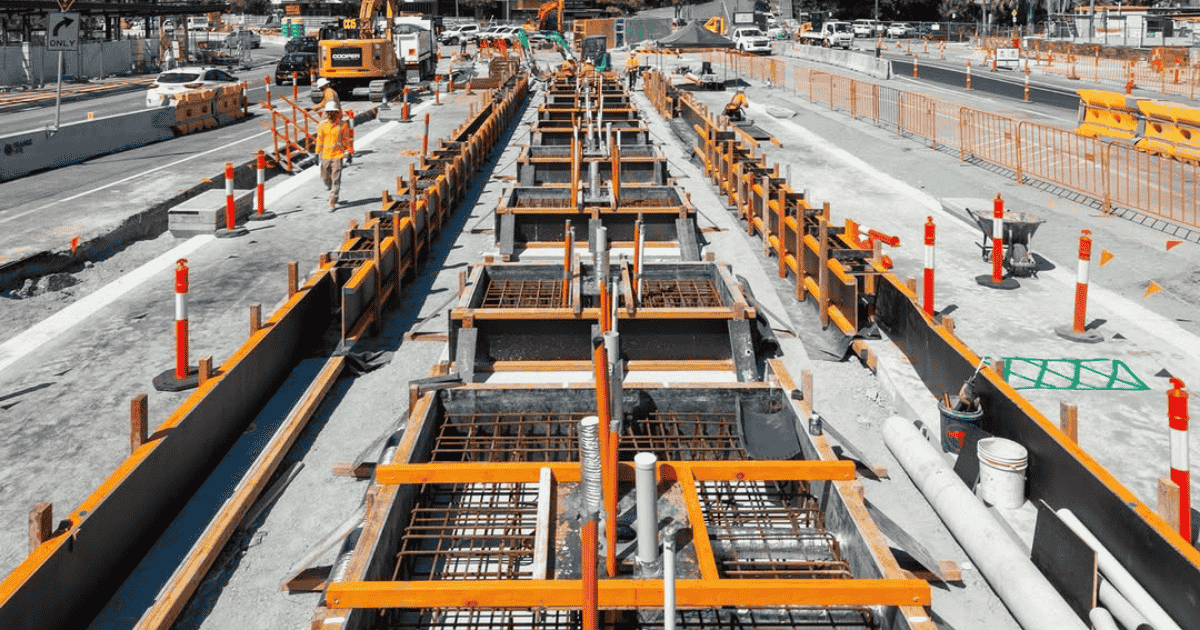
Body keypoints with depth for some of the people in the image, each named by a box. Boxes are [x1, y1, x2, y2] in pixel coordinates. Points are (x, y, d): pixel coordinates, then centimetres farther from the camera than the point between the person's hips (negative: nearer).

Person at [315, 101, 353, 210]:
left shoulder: (342, 124, -3)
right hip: (325, 155, 3)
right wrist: (317, 153, 7)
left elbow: (346, 140, 4)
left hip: (337, 156, -3)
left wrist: (349, 153, 4)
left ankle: (332, 203, -2)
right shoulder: (322, 125, 2)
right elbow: (319, 140, 9)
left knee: (335, 180, -6)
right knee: (325, 178, 10)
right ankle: (333, 190, 41)